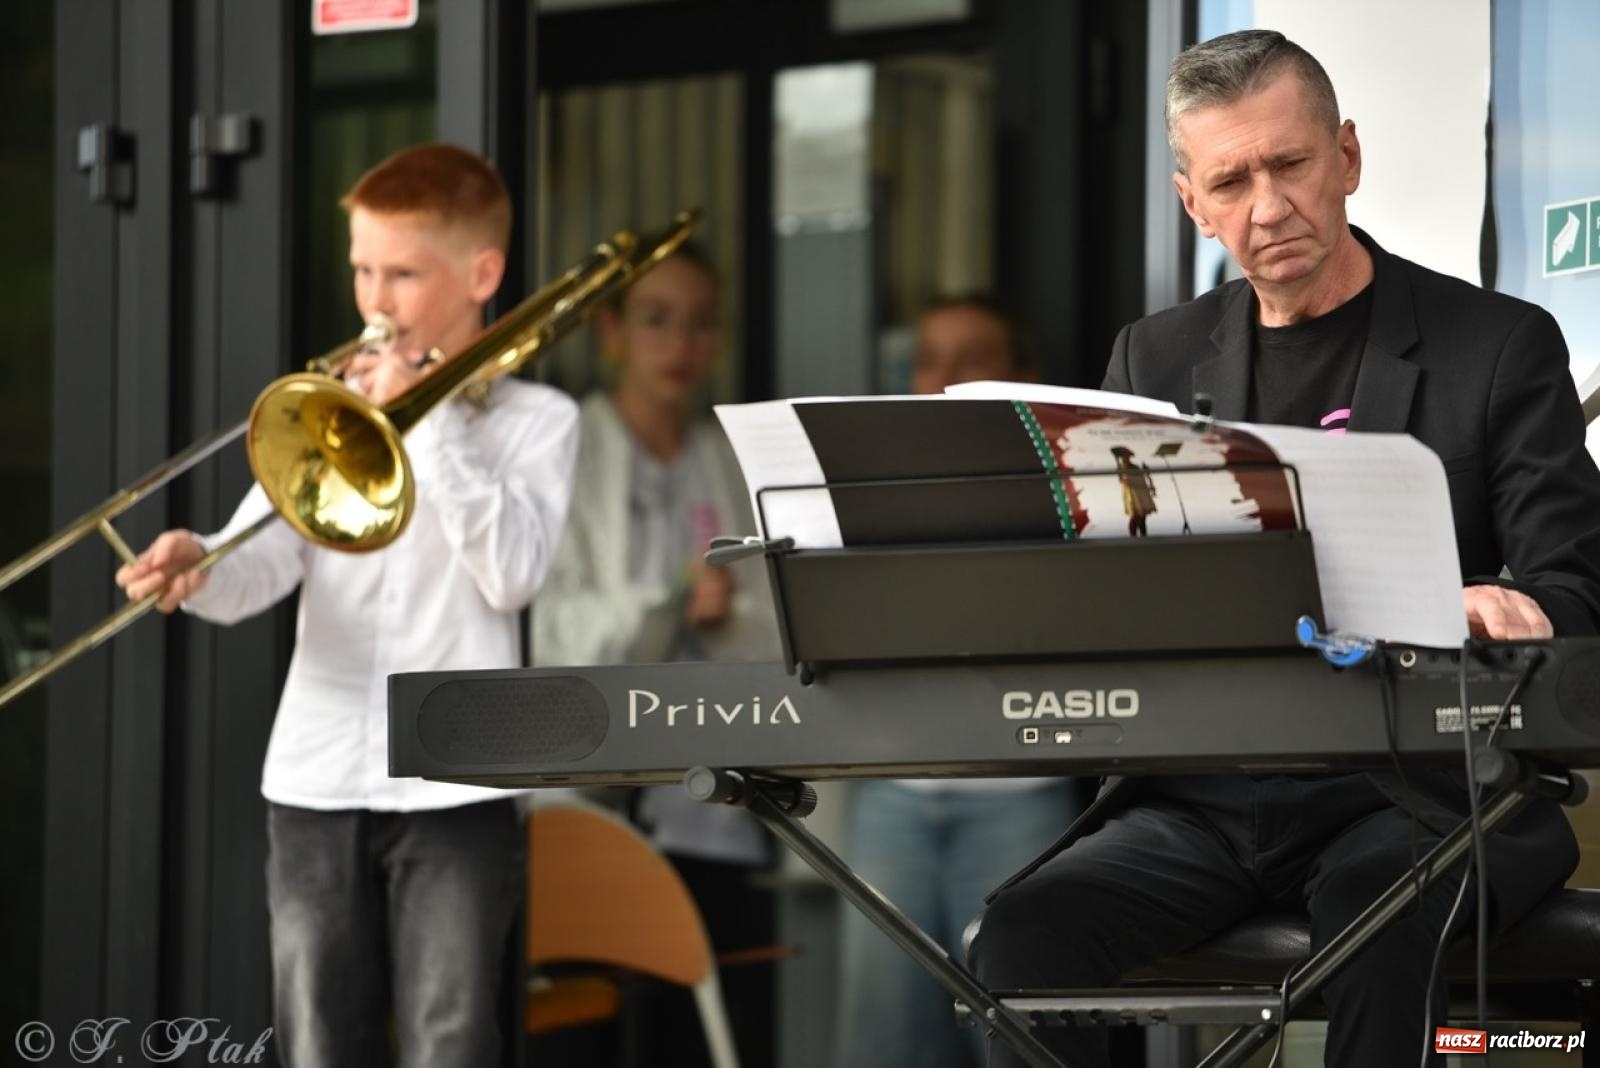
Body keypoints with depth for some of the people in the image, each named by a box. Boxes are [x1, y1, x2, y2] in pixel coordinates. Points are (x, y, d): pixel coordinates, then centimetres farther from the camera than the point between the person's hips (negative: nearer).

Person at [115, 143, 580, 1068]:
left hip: (455, 784, -4)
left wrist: (428, 419, -11)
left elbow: (513, 573, -13)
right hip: (316, 780, 4)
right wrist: (201, 567, -25)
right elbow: (261, 564, -2)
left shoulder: (535, 420, 4)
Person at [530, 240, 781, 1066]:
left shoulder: (738, 469, 15)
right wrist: (671, 597, -19)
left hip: (718, 822, 4)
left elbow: (779, 646, 9)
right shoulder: (566, 456, 3)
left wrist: (724, 617, -11)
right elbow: (552, 636, -6)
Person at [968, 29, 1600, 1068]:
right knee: (1027, 929, -24)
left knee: (1376, 915, -37)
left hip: (1411, 789, -3)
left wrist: (1517, 615, -29)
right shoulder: (1159, 359, 15)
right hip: (1206, 796, 4)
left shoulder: (1499, 345, 3)